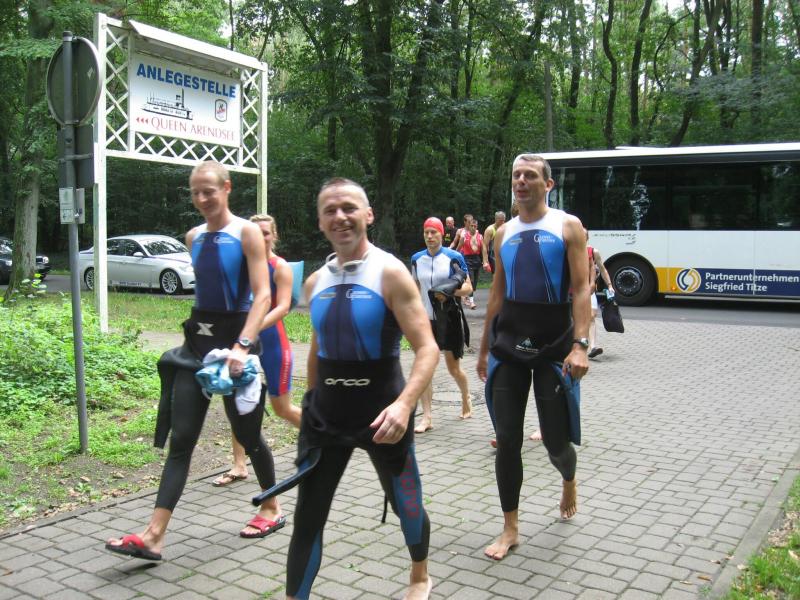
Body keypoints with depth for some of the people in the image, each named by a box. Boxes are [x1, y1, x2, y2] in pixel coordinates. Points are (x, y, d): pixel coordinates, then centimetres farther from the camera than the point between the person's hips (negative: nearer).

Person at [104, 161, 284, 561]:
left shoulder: (246, 233, -8)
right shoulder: (194, 237, 11)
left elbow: (262, 295, -16)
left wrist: (242, 346, -28)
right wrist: (201, 331, 17)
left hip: (232, 339, -6)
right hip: (197, 339, 6)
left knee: (247, 434, 8)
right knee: (180, 439, 1)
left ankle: (272, 510, 30)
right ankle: (154, 536, 1)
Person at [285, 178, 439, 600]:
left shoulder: (390, 273, -13)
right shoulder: (315, 282, 4)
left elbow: (427, 348, -20)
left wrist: (404, 404, -34)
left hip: (380, 411, -4)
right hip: (325, 413, 4)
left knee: (406, 504, 16)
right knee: (308, 516, 4)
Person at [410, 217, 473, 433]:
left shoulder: (454, 257, -7)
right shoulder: (417, 259, 5)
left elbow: (468, 288, -5)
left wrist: (449, 291, -23)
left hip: (450, 317, -3)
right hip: (426, 318, 3)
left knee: (454, 368, 9)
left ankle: (466, 400, 37)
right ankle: (427, 417, 1)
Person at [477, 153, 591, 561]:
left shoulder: (567, 227, -2)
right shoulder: (504, 232, 11)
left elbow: (581, 289, -8)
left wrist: (580, 344, -20)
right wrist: (484, 348, 16)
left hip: (553, 342, -3)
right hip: (509, 343, 4)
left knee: (555, 440, 4)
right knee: (507, 439, 2)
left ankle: (569, 482, 40)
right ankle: (510, 528, 15)